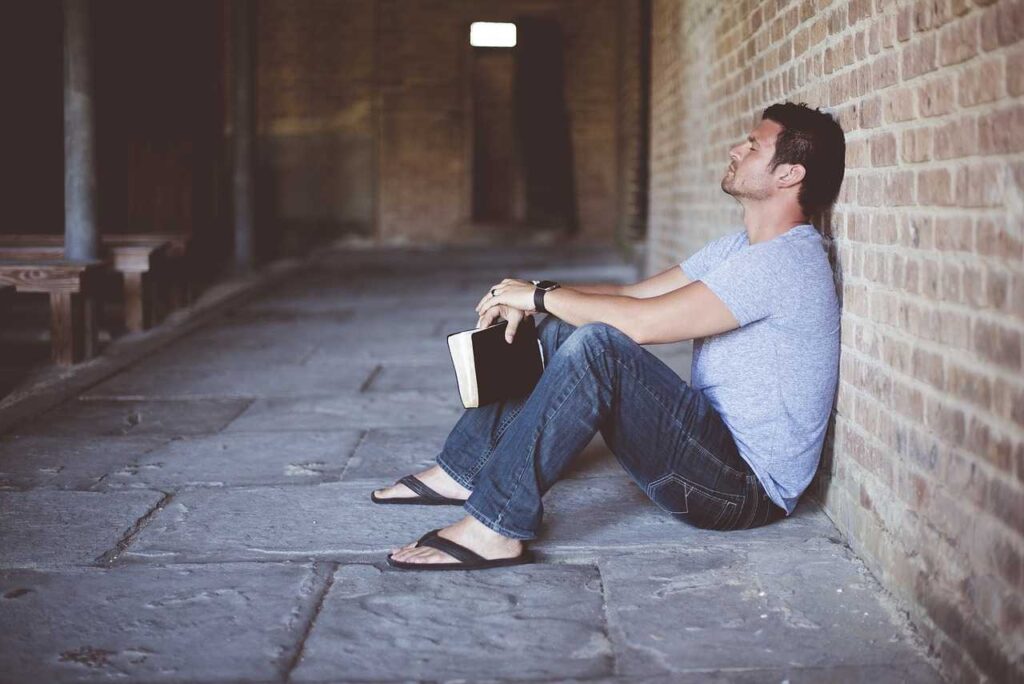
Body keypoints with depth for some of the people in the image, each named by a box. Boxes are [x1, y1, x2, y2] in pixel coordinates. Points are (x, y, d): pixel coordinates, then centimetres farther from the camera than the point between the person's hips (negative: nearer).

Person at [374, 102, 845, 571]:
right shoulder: (740, 248, 14)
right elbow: (637, 293, 13)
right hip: (711, 445, 10)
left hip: (751, 486, -10)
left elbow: (641, 321, -25)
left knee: (597, 345, -29)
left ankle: (495, 528, -27)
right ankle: (464, 469, 11)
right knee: (560, 333, 8)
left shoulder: (785, 260, -20)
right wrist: (532, 296, -2)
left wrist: (541, 296, -11)